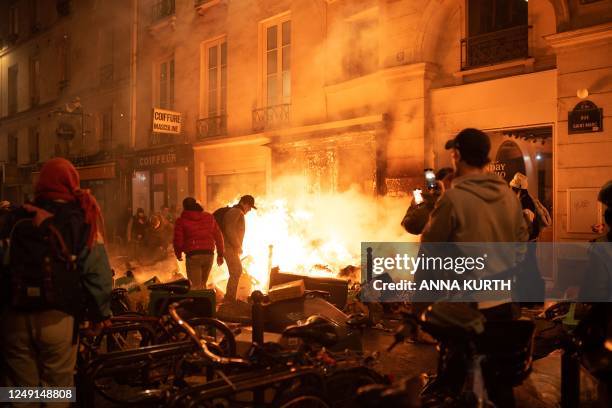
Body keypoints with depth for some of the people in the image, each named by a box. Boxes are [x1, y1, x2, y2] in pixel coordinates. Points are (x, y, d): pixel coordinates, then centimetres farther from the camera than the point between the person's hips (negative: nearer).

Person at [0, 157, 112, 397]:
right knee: (56, 387, 12)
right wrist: (101, 313, 1)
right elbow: (97, 271, -9)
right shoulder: (81, 220, -4)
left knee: (21, 388, 17)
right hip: (56, 317, -2)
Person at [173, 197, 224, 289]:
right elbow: (218, 236, 10)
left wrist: (178, 254, 16)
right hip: (209, 254, 4)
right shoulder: (209, 217, 11)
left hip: (193, 255, -4)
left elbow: (178, 240, -3)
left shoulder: (181, 221, 1)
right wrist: (220, 254, 16)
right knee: (203, 283, 21)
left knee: (196, 286, 0)